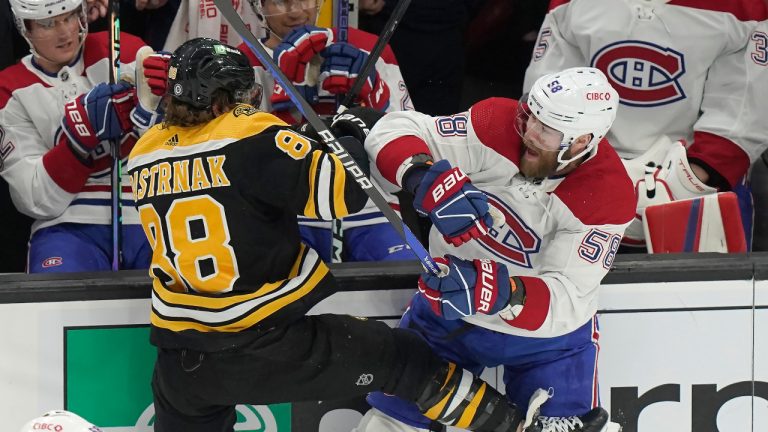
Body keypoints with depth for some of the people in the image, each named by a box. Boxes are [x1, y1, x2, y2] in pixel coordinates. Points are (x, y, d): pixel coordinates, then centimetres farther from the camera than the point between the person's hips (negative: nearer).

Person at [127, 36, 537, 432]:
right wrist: (352, 136, 4)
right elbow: (340, 192, -16)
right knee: (404, 361, 12)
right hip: (267, 344, -5)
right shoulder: (251, 137, -13)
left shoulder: (145, 152, 5)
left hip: (181, 355, 5)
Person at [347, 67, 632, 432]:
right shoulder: (497, 125, -22)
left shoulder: (608, 197, -25)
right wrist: (429, 178, -42)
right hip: (449, 306, 1)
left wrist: (498, 291, -49)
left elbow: (566, 299, -30)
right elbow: (393, 132, -21)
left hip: (549, 325, -1)